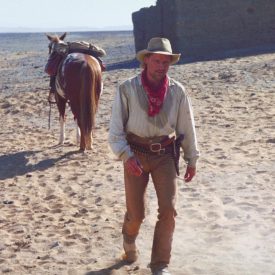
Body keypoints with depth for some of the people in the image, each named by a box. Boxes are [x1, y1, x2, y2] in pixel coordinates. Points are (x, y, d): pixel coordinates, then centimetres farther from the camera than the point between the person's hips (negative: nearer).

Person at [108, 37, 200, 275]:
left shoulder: (177, 91, -3)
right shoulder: (128, 89, -10)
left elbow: (187, 127, 6)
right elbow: (116, 128, -10)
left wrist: (192, 160, 11)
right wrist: (126, 155, -23)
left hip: (166, 155, 2)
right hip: (136, 154, -1)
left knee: (168, 210, -8)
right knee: (136, 212, 5)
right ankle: (129, 240, 42)